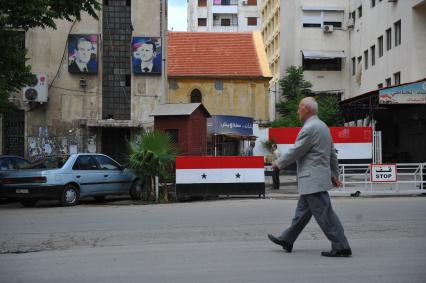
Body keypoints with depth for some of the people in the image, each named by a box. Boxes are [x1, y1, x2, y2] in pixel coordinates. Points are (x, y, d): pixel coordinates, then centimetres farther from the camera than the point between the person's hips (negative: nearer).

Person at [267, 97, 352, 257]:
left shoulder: (309, 128, -17)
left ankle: (341, 247, -3)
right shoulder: (322, 126, 15)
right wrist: (334, 174, 24)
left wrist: (278, 164, 1)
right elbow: (332, 154, 19)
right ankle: (286, 241, 28)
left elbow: (295, 152, -14)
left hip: (313, 179, -11)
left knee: (324, 214, -7)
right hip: (316, 178, 11)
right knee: (302, 211, 17)